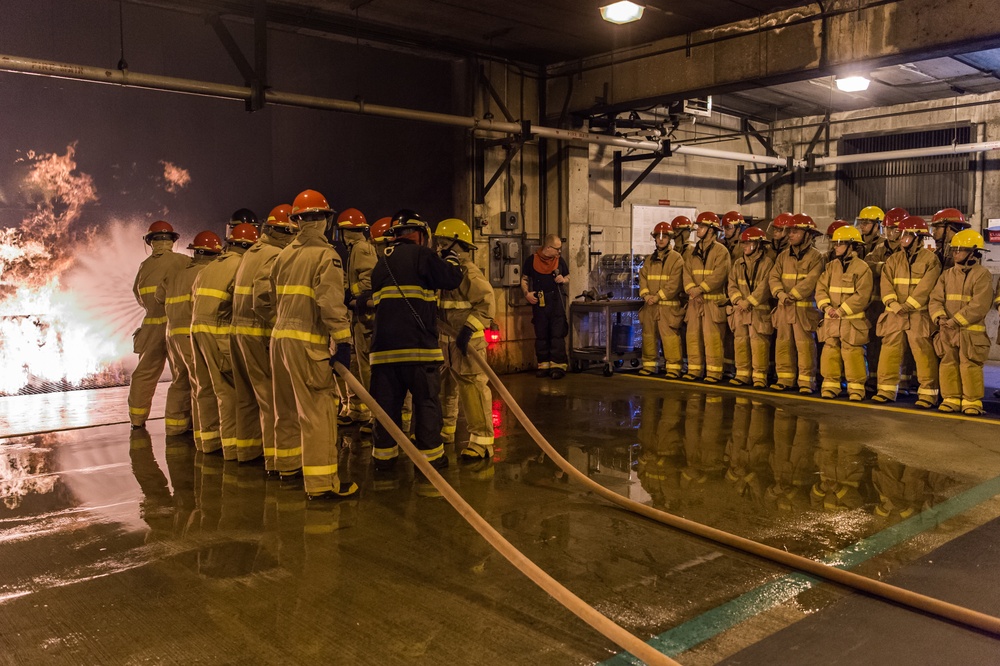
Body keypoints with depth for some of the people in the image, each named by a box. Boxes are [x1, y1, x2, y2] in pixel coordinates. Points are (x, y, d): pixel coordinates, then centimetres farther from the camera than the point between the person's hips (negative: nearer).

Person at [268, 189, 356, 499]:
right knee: (317, 410, -8)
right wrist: (342, 342, -15)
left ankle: (288, 464, 33)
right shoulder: (325, 254, -9)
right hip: (308, 342, -8)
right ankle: (322, 483, -9)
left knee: (288, 406, 19)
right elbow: (331, 303, -17)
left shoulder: (284, 255, 15)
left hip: (280, 336, 8)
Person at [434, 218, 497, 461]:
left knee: (472, 390, -9)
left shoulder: (469, 273, -13)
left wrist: (469, 329, -25)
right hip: (443, 341, 9)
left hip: (467, 342, -9)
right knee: (443, 388, 19)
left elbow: (487, 304, -19)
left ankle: (482, 441, -6)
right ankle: (444, 430, 35)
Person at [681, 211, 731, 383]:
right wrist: (691, 289, -11)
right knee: (693, 336, 6)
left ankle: (714, 372, -3)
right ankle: (694, 370, 14)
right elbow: (687, 272, 6)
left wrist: (700, 289, -18)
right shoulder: (694, 251, 17)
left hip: (713, 302, -6)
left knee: (712, 338, -8)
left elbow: (719, 276, -14)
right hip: (695, 301, 6)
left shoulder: (721, 250, -3)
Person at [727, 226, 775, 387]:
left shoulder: (767, 262, -3)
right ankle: (742, 374, 16)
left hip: (759, 310, -5)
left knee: (759, 343, -6)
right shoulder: (738, 263, 14)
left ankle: (759, 376, 0)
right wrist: (738, 300, -10)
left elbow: (764, 286, -13)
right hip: (740, 310, 6)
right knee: (740, 341, 7)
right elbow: (732, 284, 7)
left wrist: (748, 301, -17)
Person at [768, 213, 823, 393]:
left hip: (804, 308, -5)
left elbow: (810, 281, -14)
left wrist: (792, 295, -16)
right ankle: (785, 379, 17)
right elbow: (773, 276, 5)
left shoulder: (815, 256, -4)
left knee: (805, 345, -4)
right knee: (783, 343, 8)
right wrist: (780, 293, -13)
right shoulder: (783, 255, 12)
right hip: (784, 307, 5)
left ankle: (806, 382, 1)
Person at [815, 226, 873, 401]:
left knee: (852, 354, -3)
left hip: (852, 321, -5)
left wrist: (841, 310, -17)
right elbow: (821, 288, 5)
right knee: (830, 352, 6)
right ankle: (830, 385, 15)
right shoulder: (831, 266, 11)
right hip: (831, 320, 5)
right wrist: (826, 306, -11)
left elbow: (862, 296, -13)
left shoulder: (862, 268, -6)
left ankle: (856, 388, 7)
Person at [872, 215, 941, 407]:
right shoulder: (894, 259, 13)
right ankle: (886, 389, 13)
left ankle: (928, 393, 4)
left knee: (923, 353, -4)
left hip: (919, 315, -4)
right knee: (889, 350, 4)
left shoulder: (930, 259, -1)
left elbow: (925, 287, -11)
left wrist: (908, 305, -17)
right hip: (894, 315, 5)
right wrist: (893, 303, -14)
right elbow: (886, 282, 1)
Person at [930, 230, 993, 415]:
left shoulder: (982, 275, -5)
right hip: (947, 331, 5)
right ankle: (951, 398, 17)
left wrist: (955, 320, -19)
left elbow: (979, 305, -15)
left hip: (971, 332, -5)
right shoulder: (947, 275, 12)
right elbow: (935, 299, 5)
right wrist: (939, 317, -14)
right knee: (948, 365, 7)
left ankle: (972, 401, 8)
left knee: (970, 367, -3)